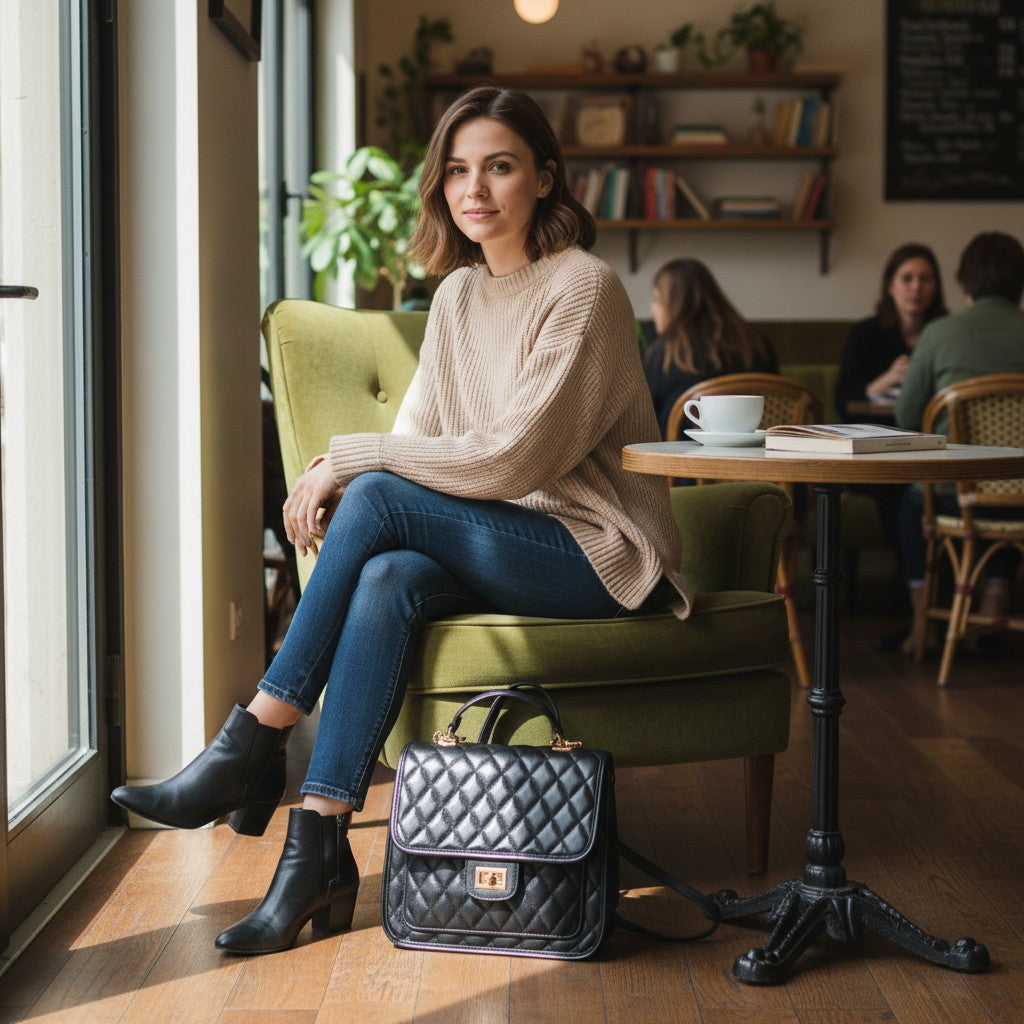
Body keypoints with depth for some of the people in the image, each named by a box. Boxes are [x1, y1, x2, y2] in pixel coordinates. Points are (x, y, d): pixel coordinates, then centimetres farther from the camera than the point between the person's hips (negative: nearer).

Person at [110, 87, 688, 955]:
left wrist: (349, 459, -18)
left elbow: (515, 457, -22)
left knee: (380, 502, -26)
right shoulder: (458, 293, 11)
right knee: (387, 580, -28)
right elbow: (420, 436, 9)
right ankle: (319, 850, -27)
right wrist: (335, 483, -13)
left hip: (598, 558, -6)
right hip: (503, 550, 6)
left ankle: (251, 751, -18)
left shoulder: (582, 289, -13)